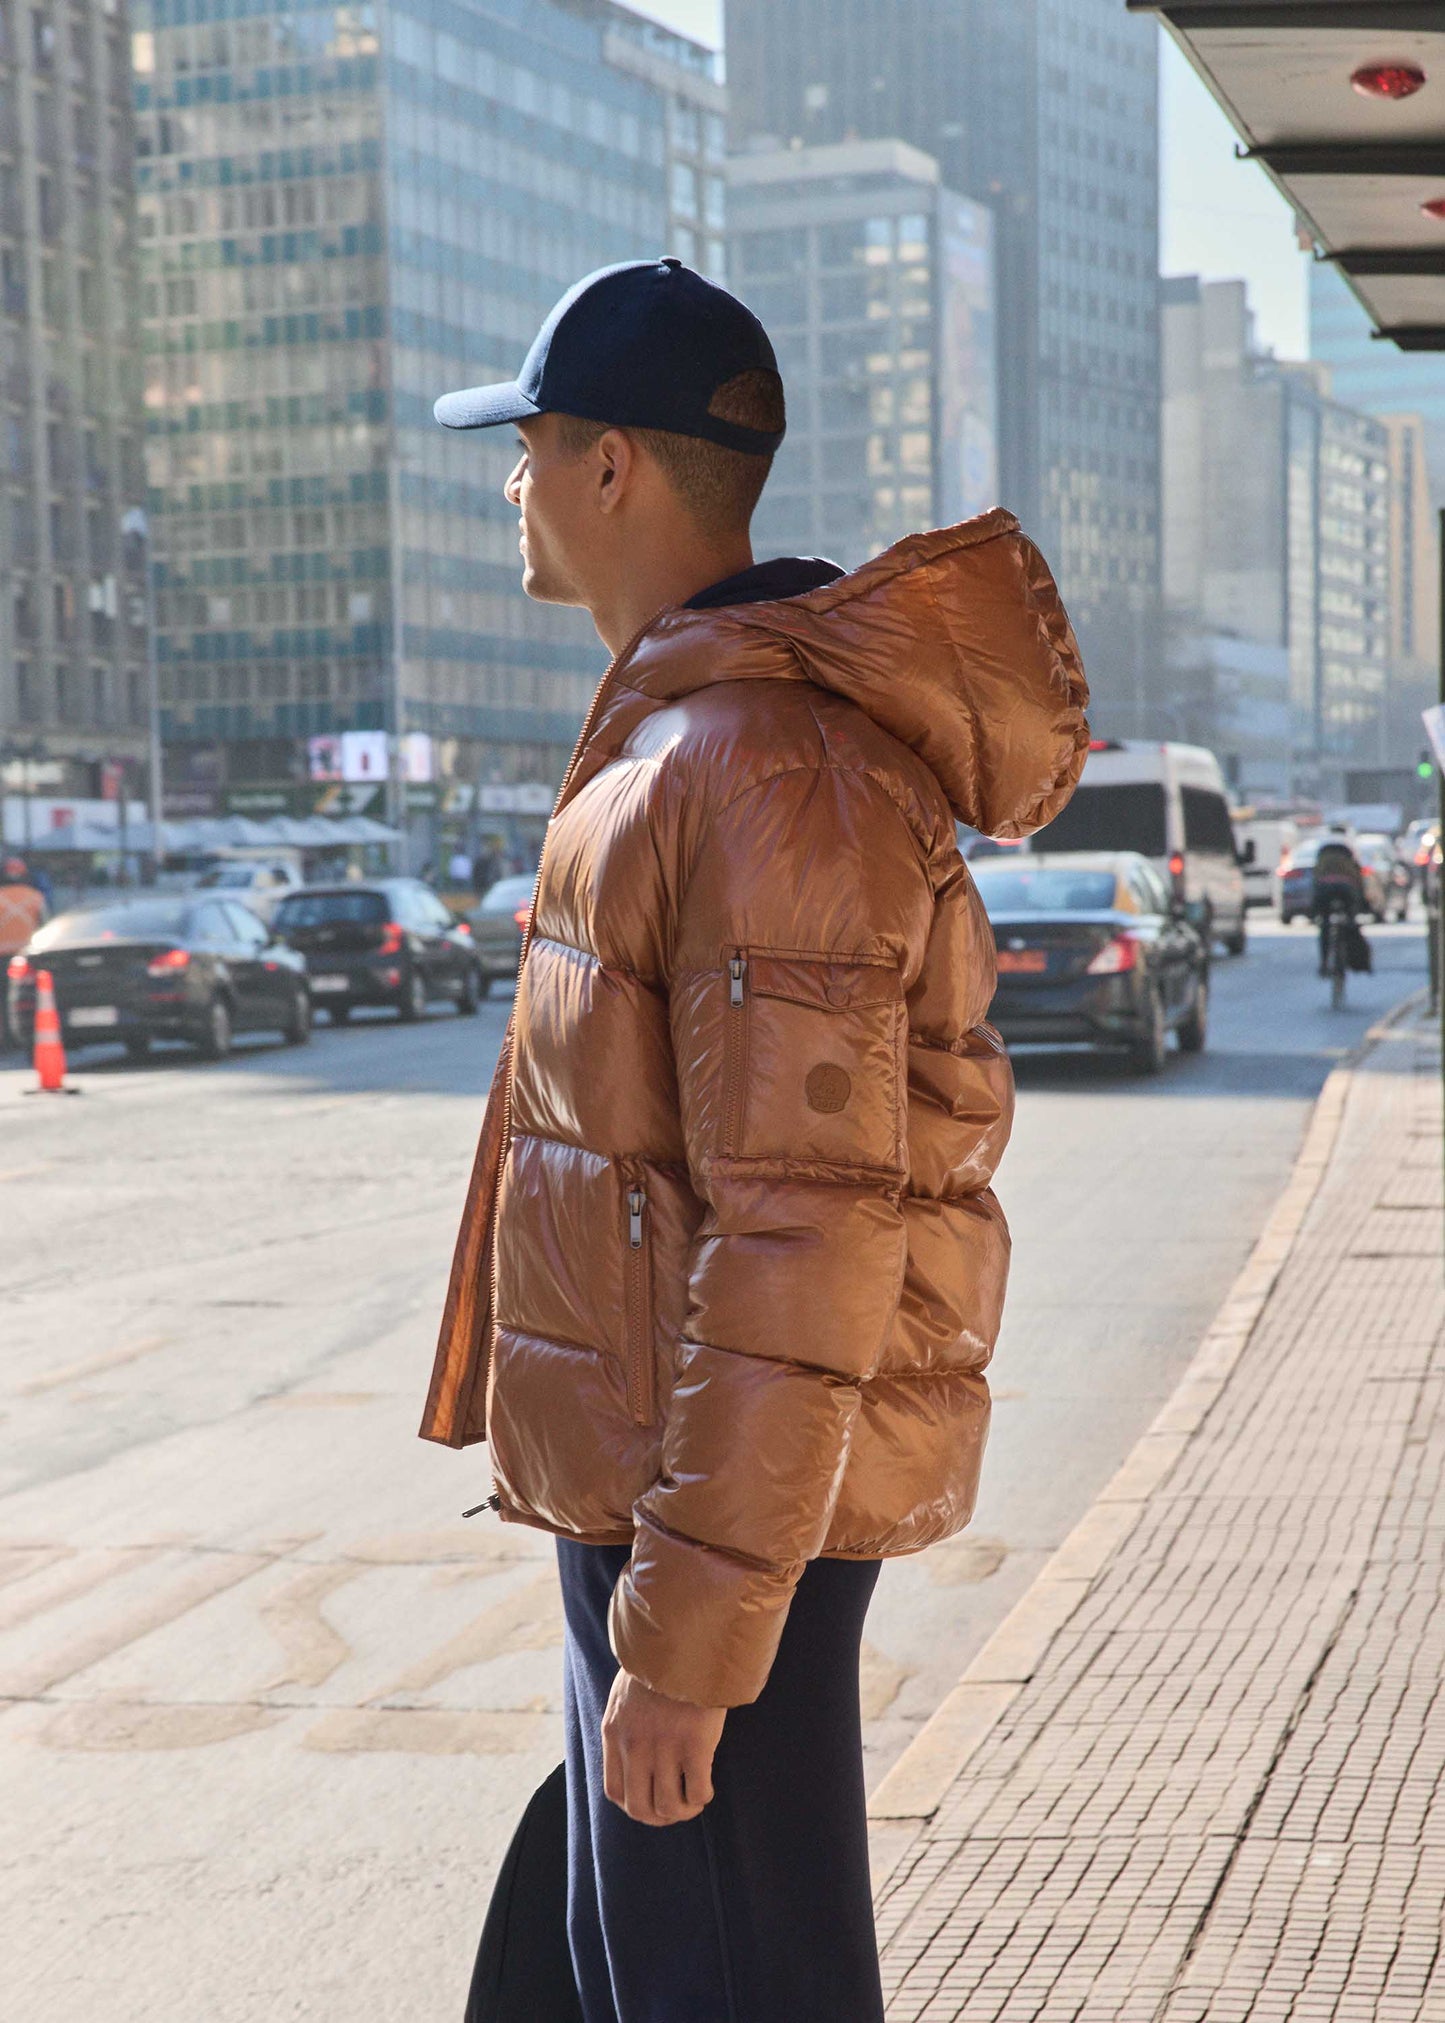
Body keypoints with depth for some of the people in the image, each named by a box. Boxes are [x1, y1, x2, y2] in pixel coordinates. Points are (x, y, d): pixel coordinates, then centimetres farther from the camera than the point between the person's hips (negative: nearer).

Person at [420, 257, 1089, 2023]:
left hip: (724, 1499, -10)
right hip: (644, 1476, 10)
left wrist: (688, 1637, -23)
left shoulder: (771, 769, -21)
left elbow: (806, 1235, -25)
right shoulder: (682, 732, 14)